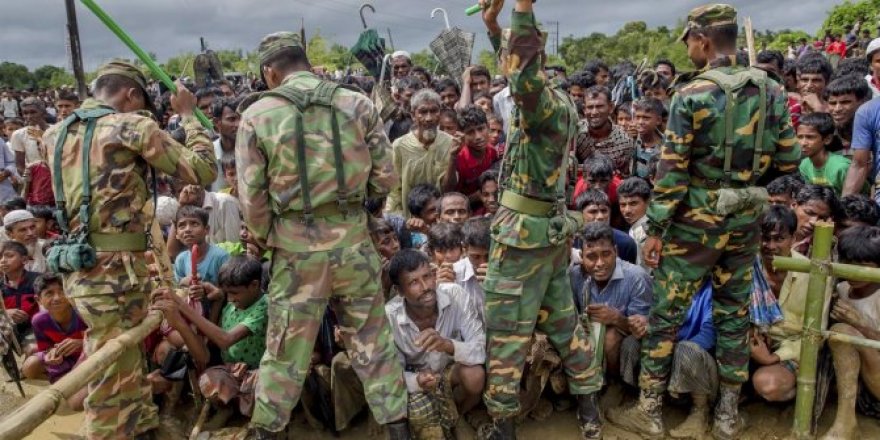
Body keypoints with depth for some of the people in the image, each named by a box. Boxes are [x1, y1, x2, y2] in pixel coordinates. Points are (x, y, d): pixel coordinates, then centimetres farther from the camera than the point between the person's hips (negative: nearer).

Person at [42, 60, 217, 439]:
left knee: (126, 359, 24)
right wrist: (187, 115, 3)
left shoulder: (56, 133, 11)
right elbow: (203, 170, -10)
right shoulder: (131, 126, -10)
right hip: (115, 267, -8)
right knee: (111, 374, 3)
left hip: (78, 266, 8)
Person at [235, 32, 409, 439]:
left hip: (296, 246, -1)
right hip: (353, 238, 1)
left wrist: (266, 241, 14)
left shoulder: (256, 116, -2)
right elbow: (386, 177, 1)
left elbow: (252, 197, -3)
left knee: (286, 348, 14)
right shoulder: (357, 104, 2)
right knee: (373, 342, 15)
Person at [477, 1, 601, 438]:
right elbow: (518, 73, 25)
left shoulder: (546, 104, -17)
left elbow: (523, 74, -40)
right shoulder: (556, 102, 10)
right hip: (550, 227, 9)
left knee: (505, 329, 2)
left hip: (525, 231, -9)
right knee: (561, 318, 17)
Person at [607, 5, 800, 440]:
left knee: (666, 314, 6)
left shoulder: (692, 95, -12)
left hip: (696, 220, -5)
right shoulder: (772, 90, 3)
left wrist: (655, 229, -8)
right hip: (745, 219, 5)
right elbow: (789, 161, 5)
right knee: (734, 314, 15)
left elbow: (671, 171, -14)